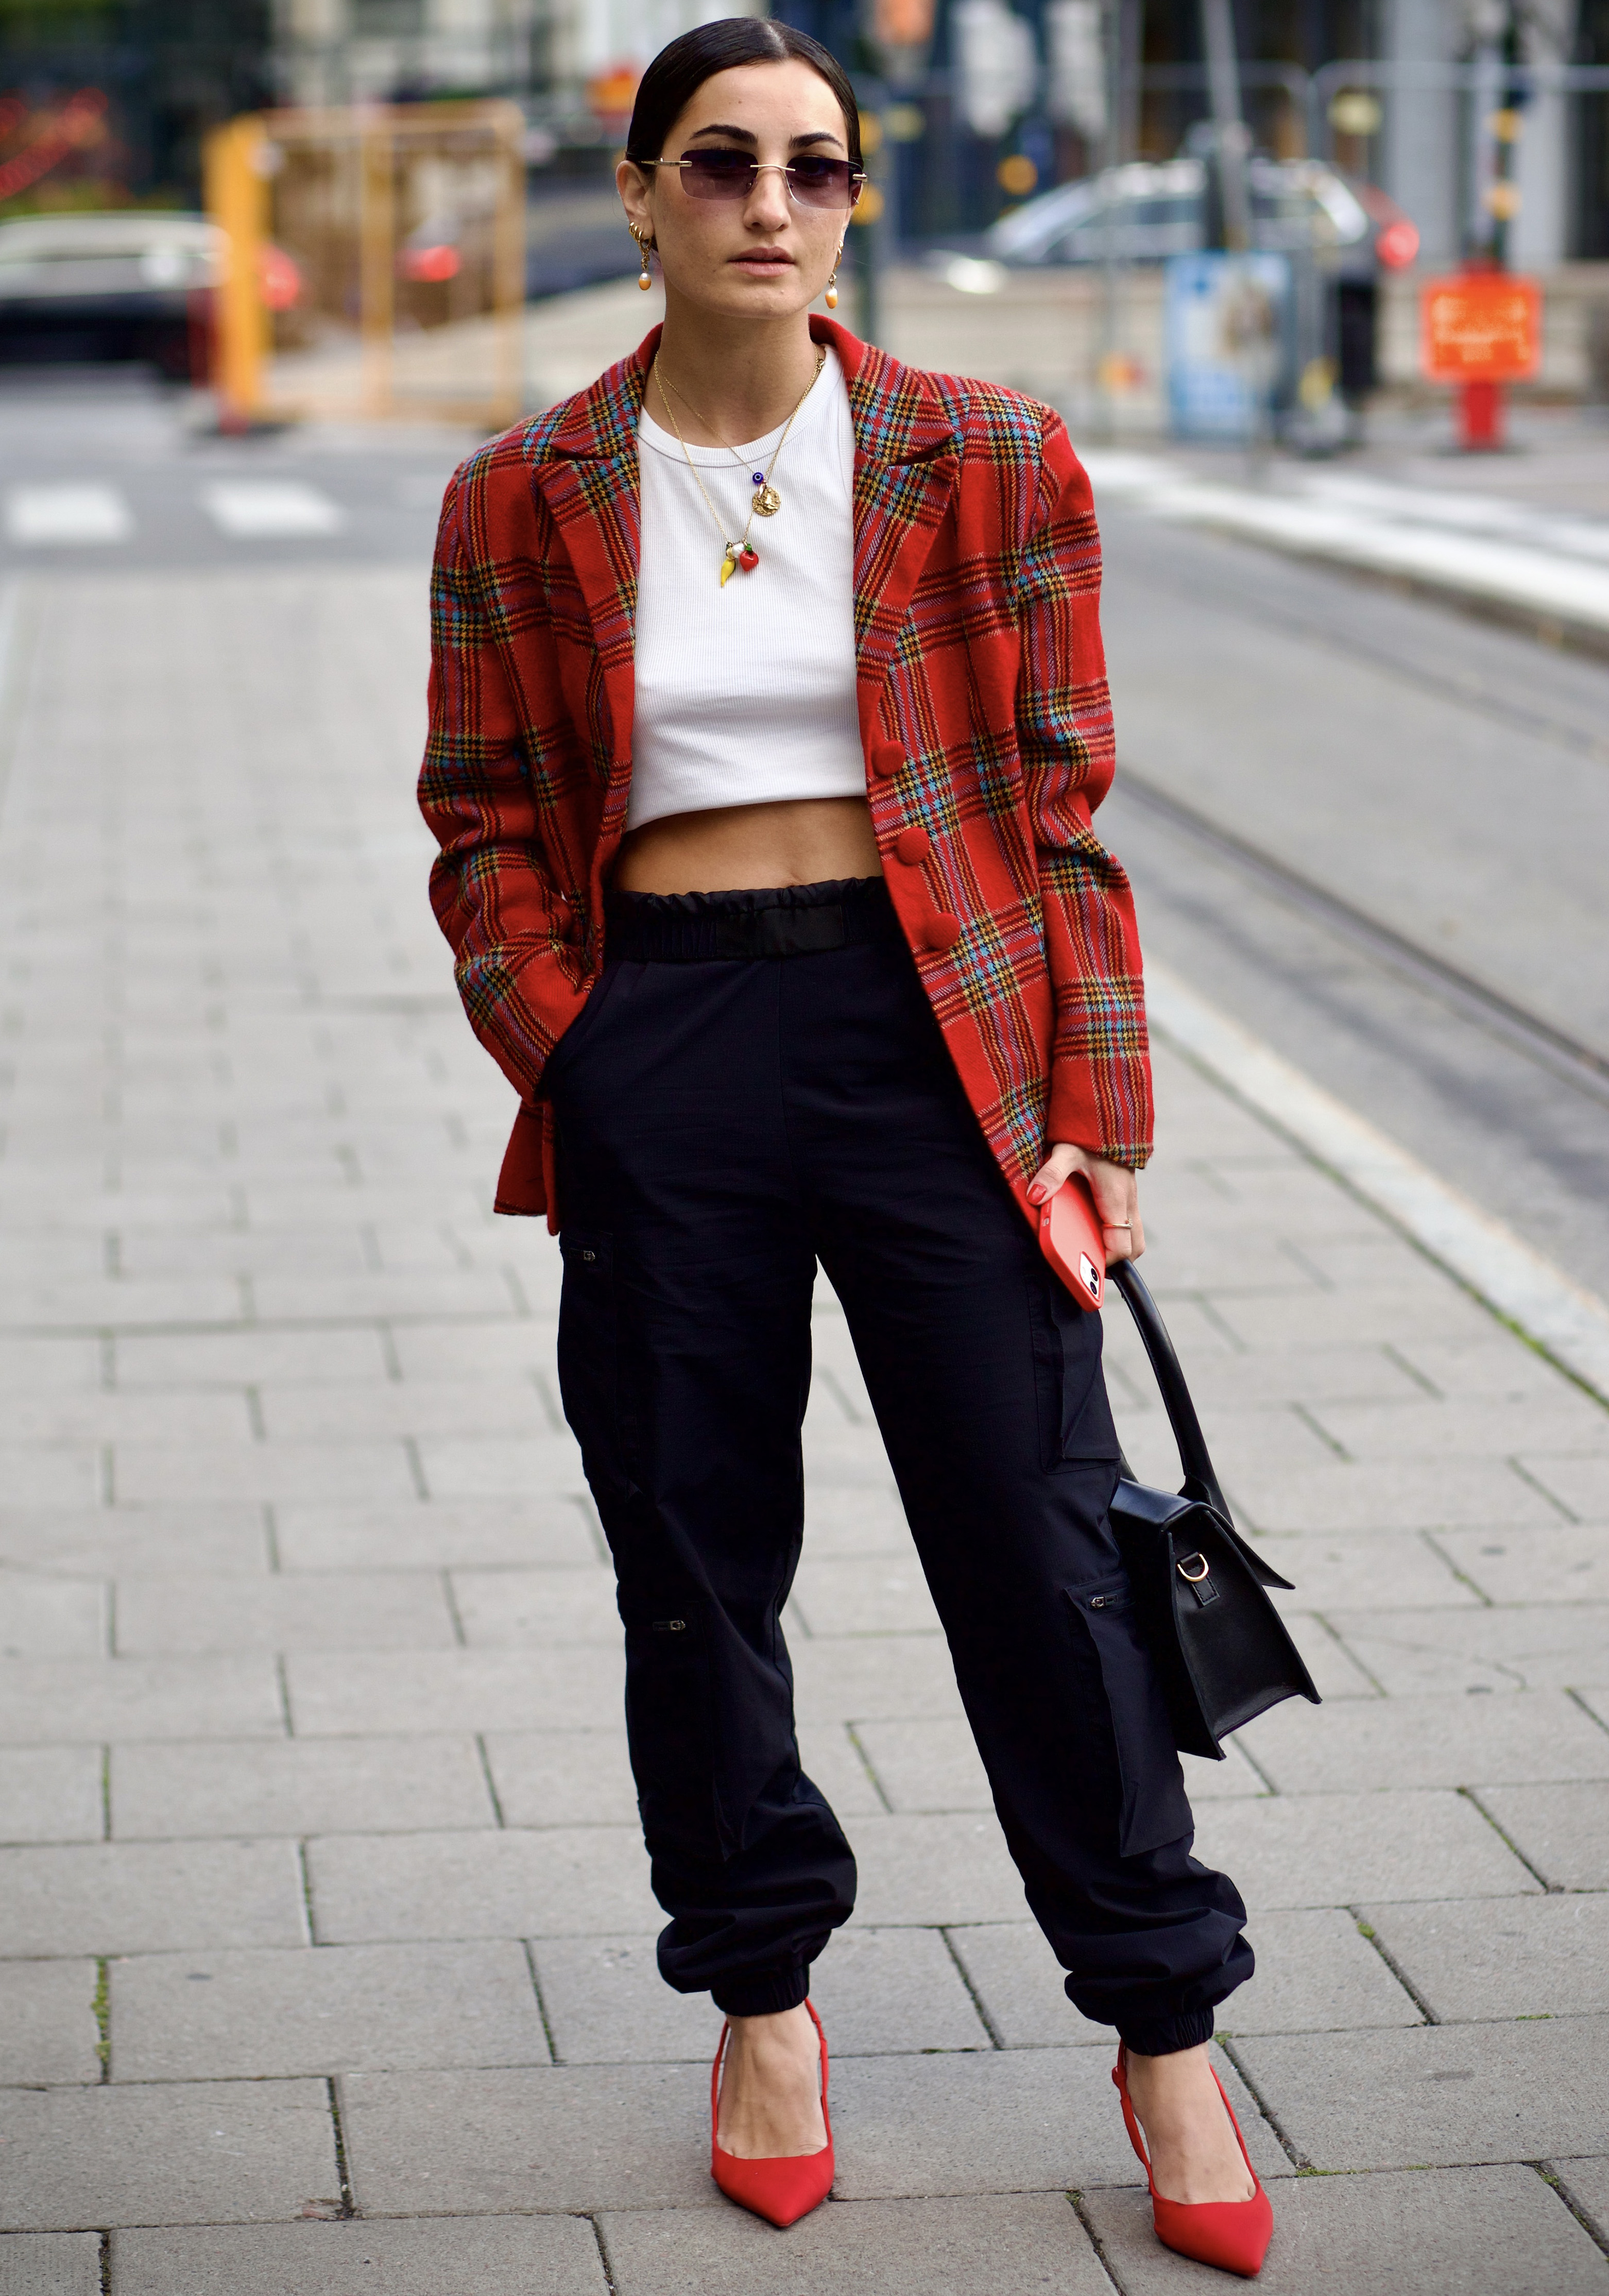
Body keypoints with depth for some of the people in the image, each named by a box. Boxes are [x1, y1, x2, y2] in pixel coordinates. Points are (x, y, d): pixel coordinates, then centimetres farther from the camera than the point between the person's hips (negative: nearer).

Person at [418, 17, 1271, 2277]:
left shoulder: (988, 462, 2)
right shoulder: (523, 503, 4)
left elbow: (1060, 806, 2)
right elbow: (485, 826, 8)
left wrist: (1094, 1114, -3)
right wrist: (574, 1065, -6)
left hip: (936, 1030, -1)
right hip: (660, 1051, 1)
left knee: (1041, 1541, 2)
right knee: (695, 1556, 9)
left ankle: (1164, 2024, 17)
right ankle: (763, 1990, 29)